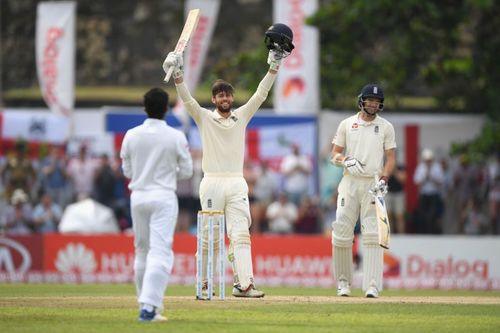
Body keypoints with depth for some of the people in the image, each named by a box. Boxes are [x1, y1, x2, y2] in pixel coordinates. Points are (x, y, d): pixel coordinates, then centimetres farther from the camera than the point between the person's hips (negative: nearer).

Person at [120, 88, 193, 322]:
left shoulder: (131, 136, 0)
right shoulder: (176, 137, -7)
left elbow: (127, 171, 7)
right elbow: (186, 171, -1)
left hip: (138, 196, 4)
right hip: (164, 197, -4)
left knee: (142, 251, 15)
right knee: (160, 252, -7)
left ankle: (147, 304, 20)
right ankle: (149, 307, -19)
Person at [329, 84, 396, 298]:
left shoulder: (386, 127, 9)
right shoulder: (347, 124, 9)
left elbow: (391, 157, 5)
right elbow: (334, 155, 8)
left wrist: (384, 179, -12)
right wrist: (346, 161, -14)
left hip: (374, 184, -1)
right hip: (350, 183, 1)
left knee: (373, 235, -10)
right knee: (341, 233, -5)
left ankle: (372, 286, -14)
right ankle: (343, 282, 7)